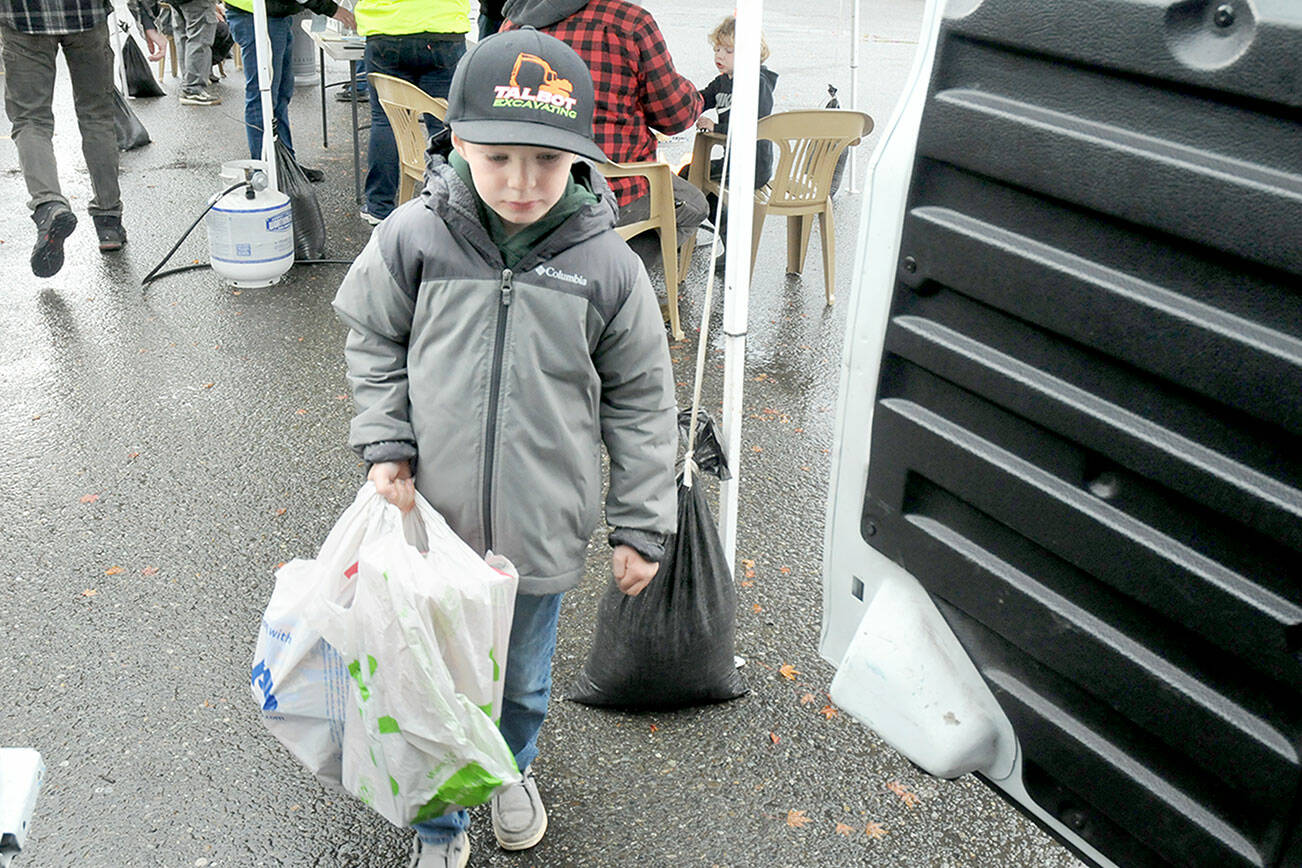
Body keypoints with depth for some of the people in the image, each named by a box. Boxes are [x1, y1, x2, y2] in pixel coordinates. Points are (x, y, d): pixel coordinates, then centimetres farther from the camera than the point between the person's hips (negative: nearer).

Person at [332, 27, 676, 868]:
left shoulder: (605, 263, -13)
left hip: (541, 529, 1)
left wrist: (641, 527, 0)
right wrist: (387, 445, -6)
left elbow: (641, 402, -3)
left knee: (524, 677, 24)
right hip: (433, 518, 0)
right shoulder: (414, 237, -12)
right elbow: (373, 342, 6)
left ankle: (512, 769, 57)